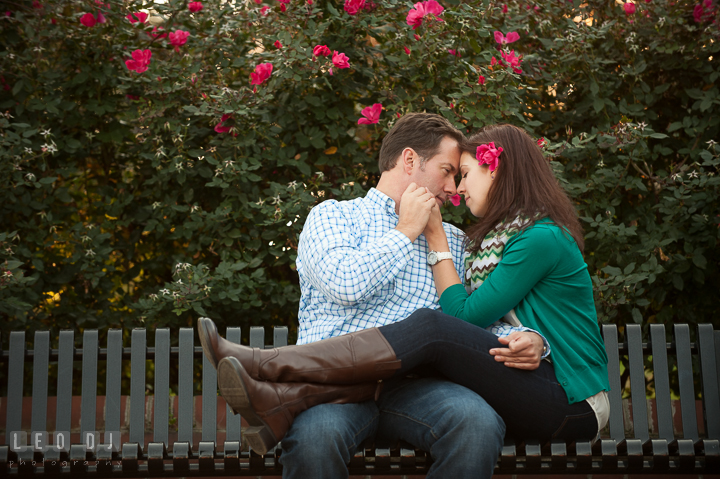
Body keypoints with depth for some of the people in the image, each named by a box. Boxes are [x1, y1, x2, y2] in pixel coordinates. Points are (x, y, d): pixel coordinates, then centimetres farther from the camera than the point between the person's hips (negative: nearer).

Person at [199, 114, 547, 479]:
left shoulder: (451, 241, 27)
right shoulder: (333, 215, 15)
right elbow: (346, 283, -6)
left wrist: (524, 339, -4)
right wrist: (405, 232, 6)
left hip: (411, 385, 3)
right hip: (335, 378, -2)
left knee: (479, 424, -31)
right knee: (316, 433, -36)